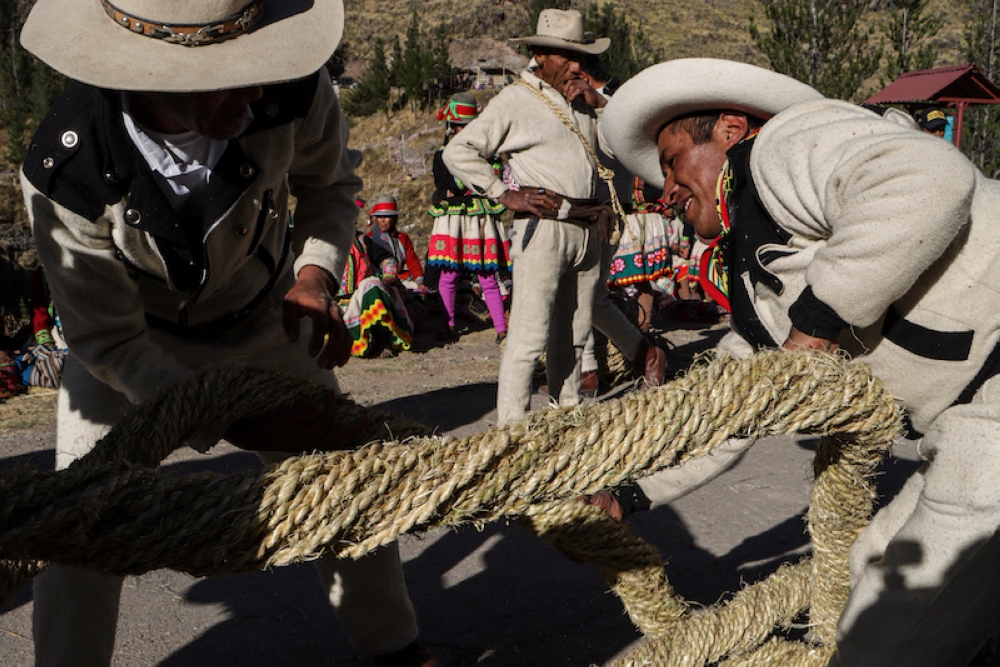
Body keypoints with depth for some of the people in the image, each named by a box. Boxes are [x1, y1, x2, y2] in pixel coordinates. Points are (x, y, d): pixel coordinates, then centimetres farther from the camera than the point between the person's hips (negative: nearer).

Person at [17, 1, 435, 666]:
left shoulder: (291, 88, -31)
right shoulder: (64, 175, -36)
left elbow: (329, 182, -6)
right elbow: (109, 343, -25)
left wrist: (315, 275, -23)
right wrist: (234, 424, -33)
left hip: (266, 319, 2)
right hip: (133, 342, -2)